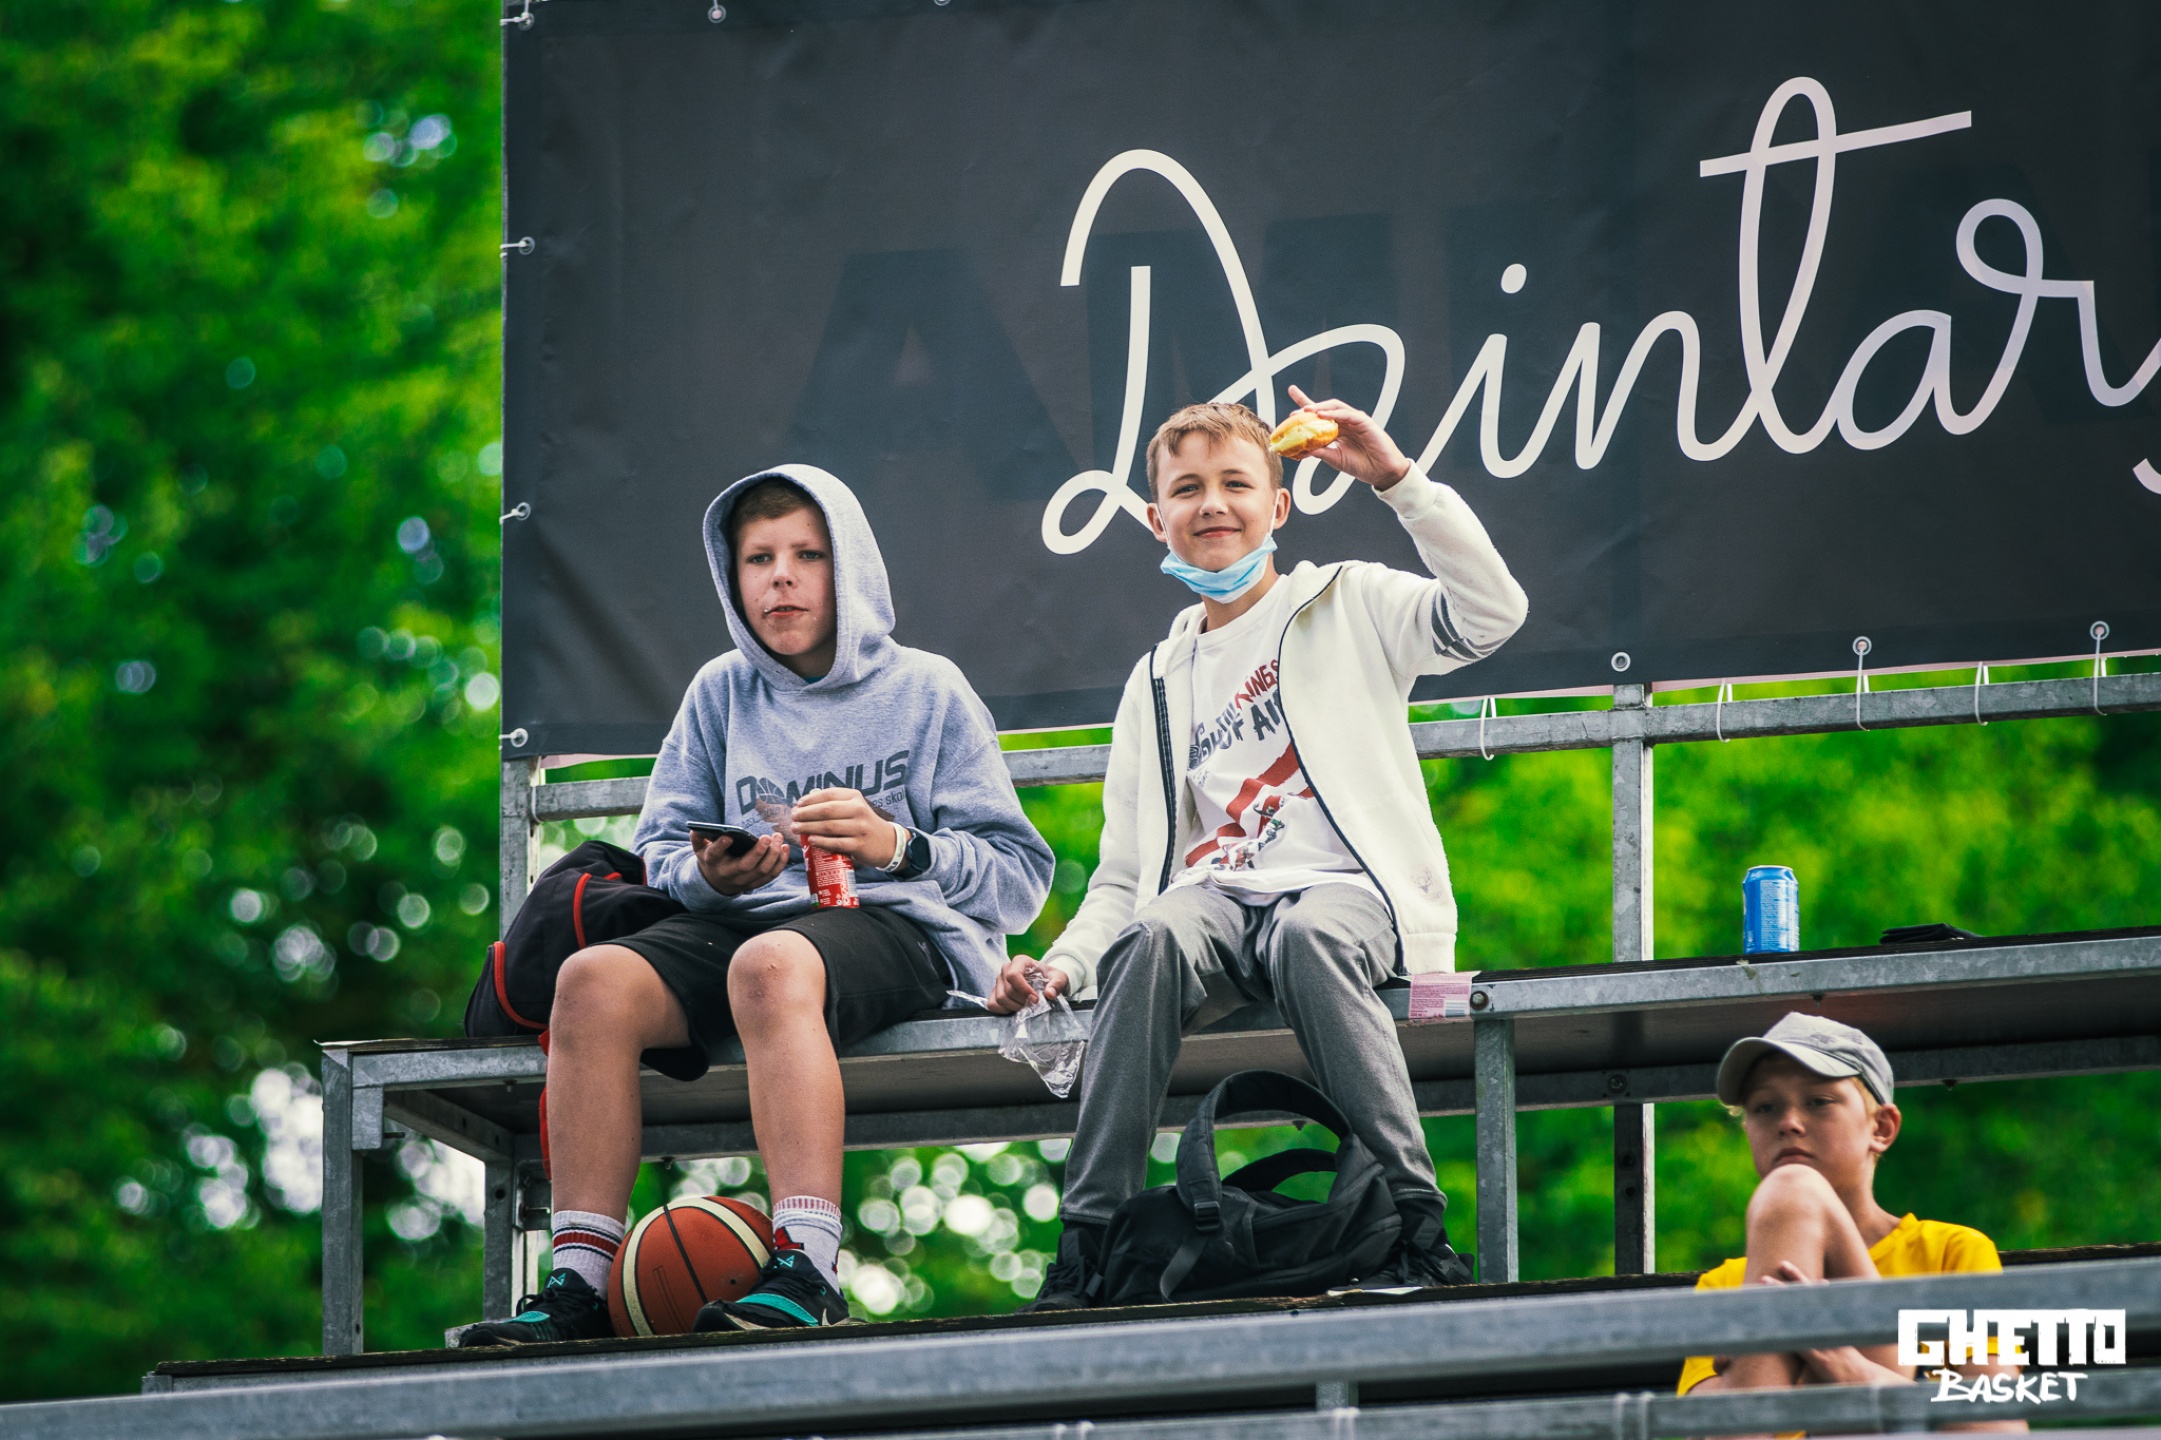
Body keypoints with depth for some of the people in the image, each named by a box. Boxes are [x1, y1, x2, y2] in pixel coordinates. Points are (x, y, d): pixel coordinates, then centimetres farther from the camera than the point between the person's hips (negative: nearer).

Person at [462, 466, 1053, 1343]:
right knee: (595, 980, -27)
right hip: (746, 915, 4)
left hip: (900, 926, -4)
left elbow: (1020, 876, 2)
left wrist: (898, 847, -15)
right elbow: (659, 852, 14)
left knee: (770, 964, -40)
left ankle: (805, 1275, -48)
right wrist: (710, 874, -10)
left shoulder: (925, 692, 8)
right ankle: (580, 1281, -32)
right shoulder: (720, 695, 19)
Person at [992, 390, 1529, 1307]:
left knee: (1306, 938, -41)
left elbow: (1491, 613, -6)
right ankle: (1083, 1248, -40)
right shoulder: (1157, 686, 26)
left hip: (1347, 890, -3)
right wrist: (1065, 962, 3)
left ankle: (1420, 1229, -41)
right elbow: (1125, 873, 23)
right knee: (1158, 937, -35)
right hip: (1214, 896, 3)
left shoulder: (1349, 606, 14)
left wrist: (1396, 479, -10)